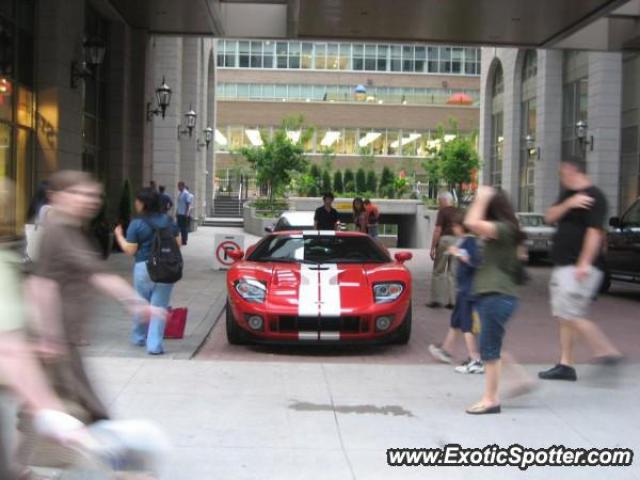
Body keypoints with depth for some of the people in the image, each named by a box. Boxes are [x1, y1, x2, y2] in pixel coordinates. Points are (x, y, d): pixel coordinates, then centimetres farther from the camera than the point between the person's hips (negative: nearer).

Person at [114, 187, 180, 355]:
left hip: (144, 268, -2)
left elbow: (130, 250, -7)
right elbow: (177, 243, 7)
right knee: (159, 307, 3)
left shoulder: (136, 224, -8)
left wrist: (119, 236, 8)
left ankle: (139, 338, 34)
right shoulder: (168, 221, 3)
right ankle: (154, 345, -2)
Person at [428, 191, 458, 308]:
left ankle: (437, 300, 2)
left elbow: (438, 230, -11)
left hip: (445, 239, -5)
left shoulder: (442, 211, -5)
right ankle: (452, 301, 7)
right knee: (453, 272, 8)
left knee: (438, 272, 3)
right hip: (458, 241, 5)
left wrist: (433, 247, -9)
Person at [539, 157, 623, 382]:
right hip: (563, 266, 9)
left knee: (572, 316, -14)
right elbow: (550, 217, 7)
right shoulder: (568, 195, 17)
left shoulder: (593, 196, -11)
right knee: (563, 317, 9)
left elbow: (595, 231, -19)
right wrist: (568, 204, -11)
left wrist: (584, 264, -25)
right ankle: (565, 365, 13)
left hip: (581, 268, -9)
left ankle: (608, 352, -6)